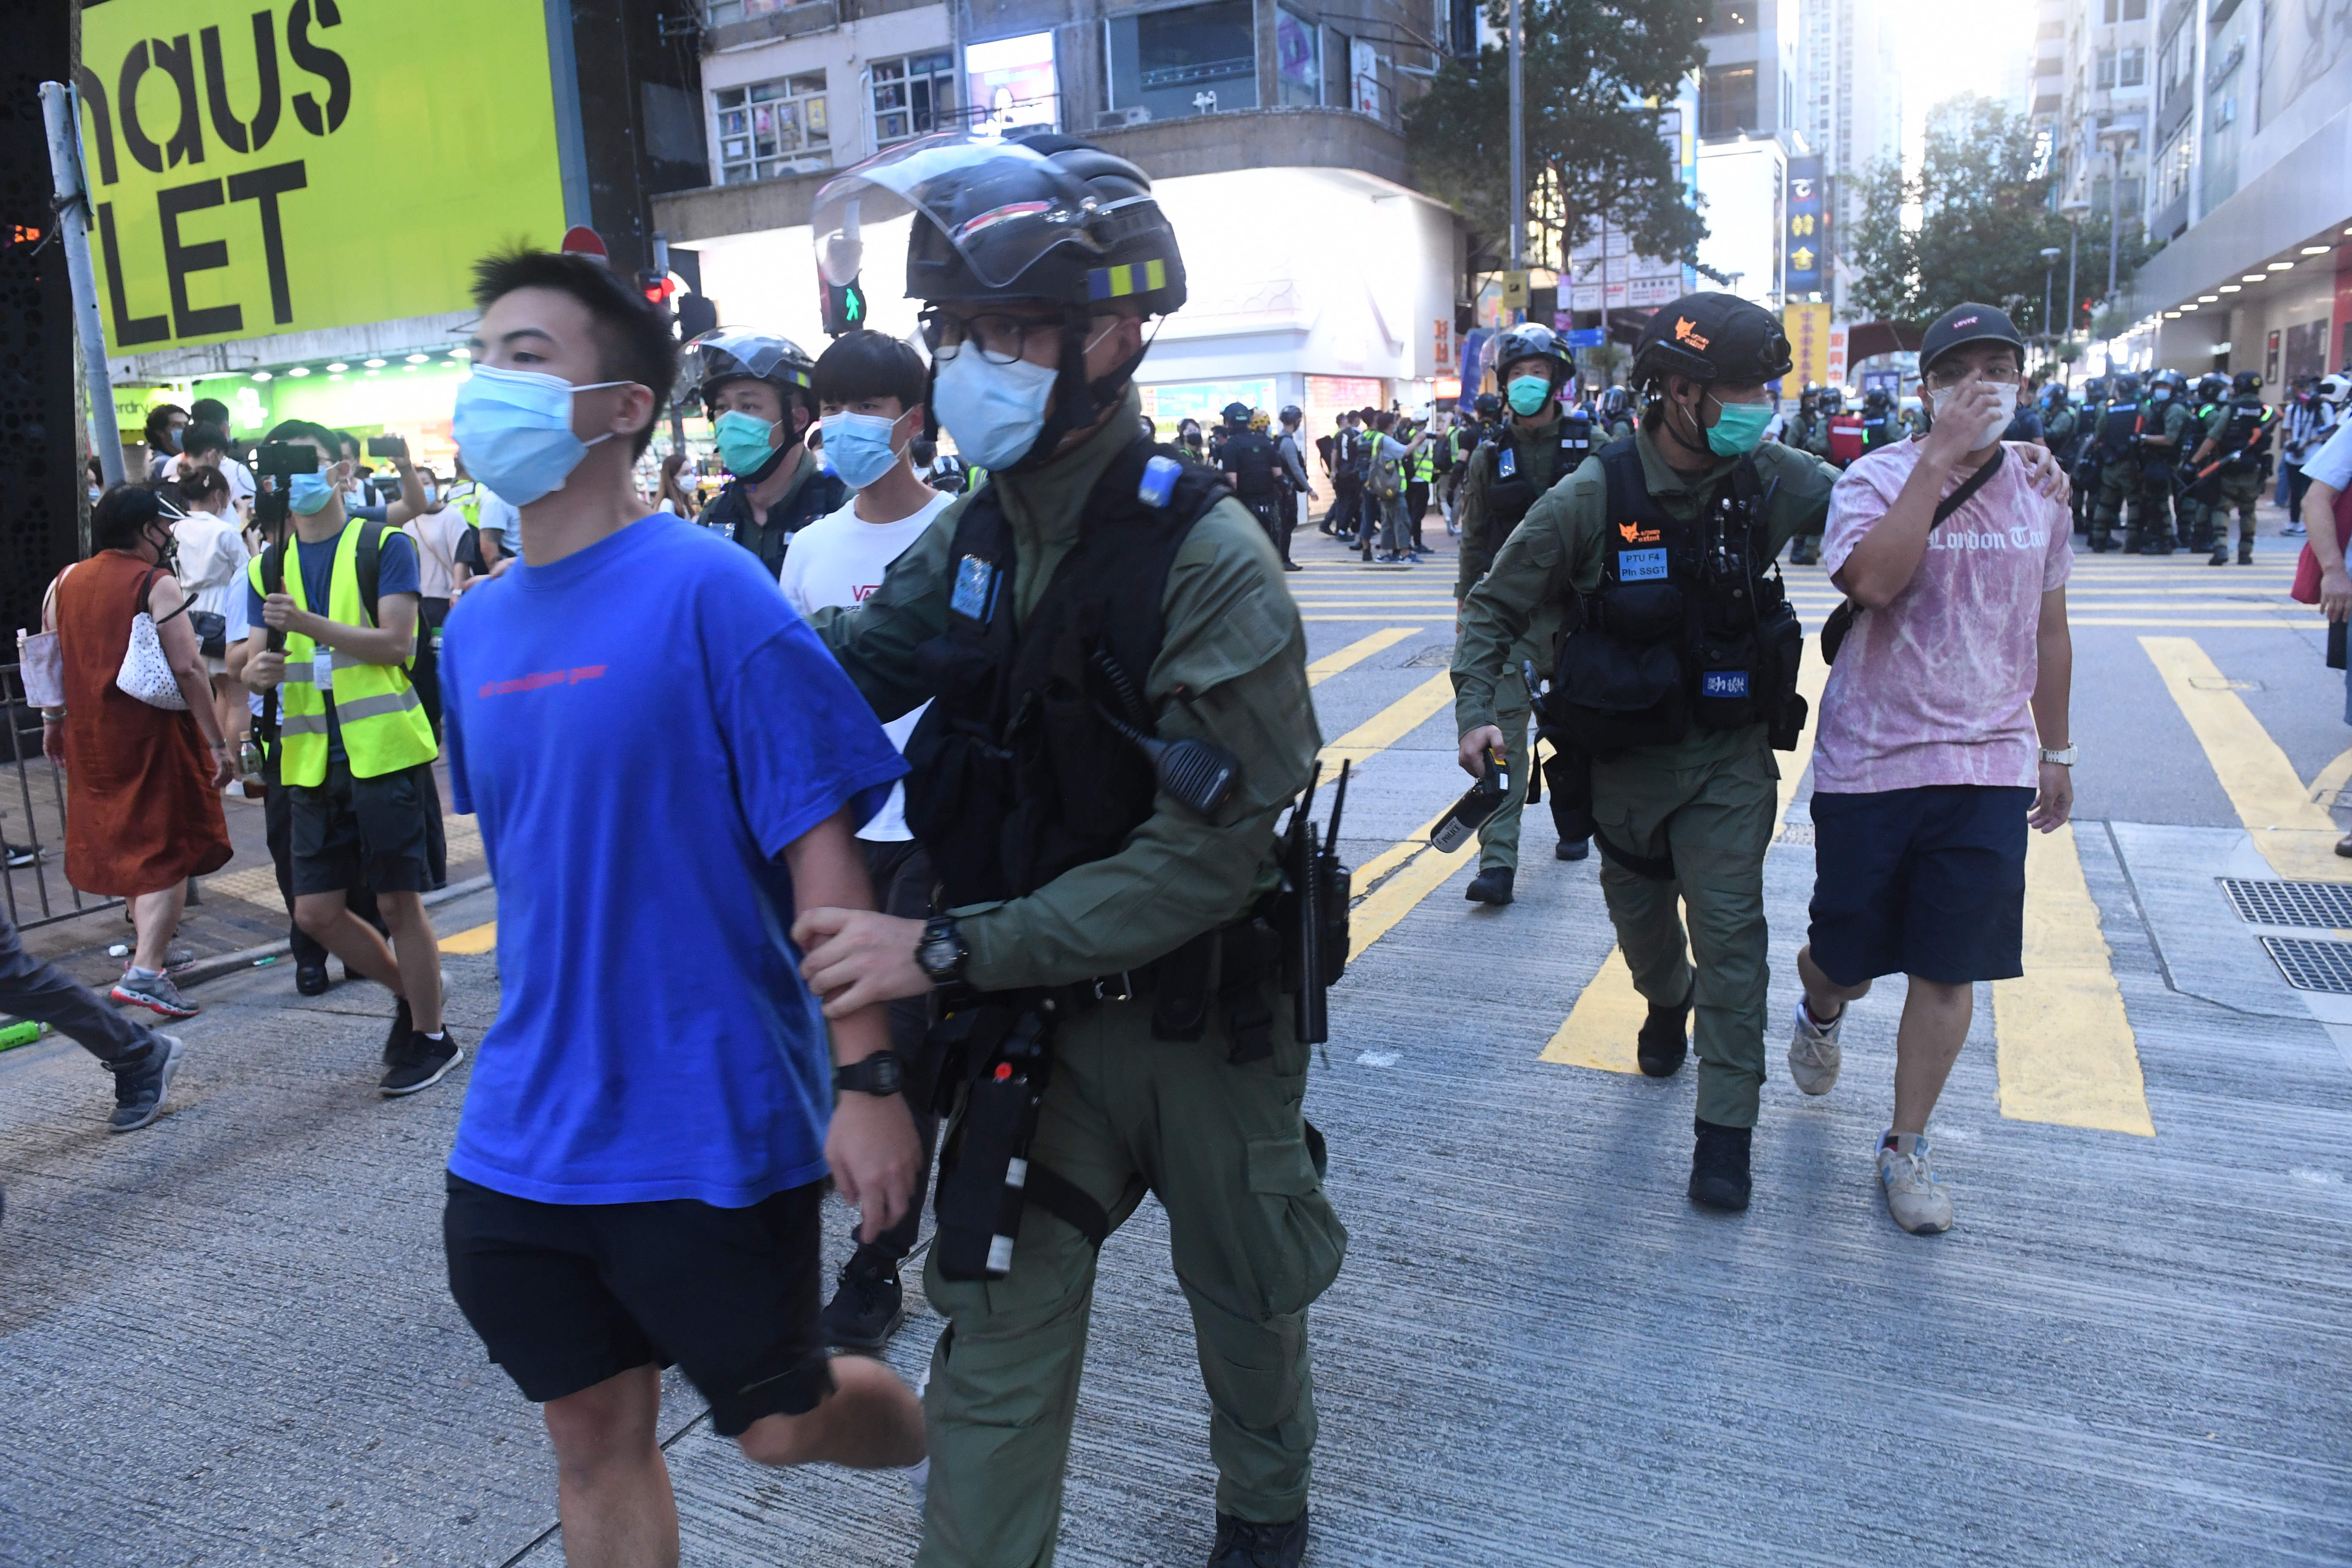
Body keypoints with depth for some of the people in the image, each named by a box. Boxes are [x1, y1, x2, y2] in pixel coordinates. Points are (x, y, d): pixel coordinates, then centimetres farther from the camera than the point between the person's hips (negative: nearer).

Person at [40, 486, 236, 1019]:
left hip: (91, 737, 7)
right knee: (169, 852, -2)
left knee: (124, 842, 22)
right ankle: (145, 971, -12)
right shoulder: (157, 584, -13)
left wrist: (52, 722, 25)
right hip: (152, 735, -7)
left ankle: (151, 946, 35)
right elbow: (188, 668, -19)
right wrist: (218, 743, -17)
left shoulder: (65, 582, 7)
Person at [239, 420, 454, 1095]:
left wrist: (309, 625, -23)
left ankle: (431, 1035, 16)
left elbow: (397, 644, -12)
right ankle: (409, 992, 30)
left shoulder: (384, 546, -1)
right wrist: (258, 668, -12)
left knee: (399, 902, 0)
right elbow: (255, 660, 11)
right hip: (312, 760, 6)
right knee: (316, 912, 6)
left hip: (386, 752, -5)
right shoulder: (268, 568, 14)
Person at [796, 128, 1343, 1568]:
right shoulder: (975, 541, -2)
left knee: (1243, 1291, 20)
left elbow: (1204, 856, -27)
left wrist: (947, 952, -28)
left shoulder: (1208, 560, -23)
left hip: (1201, 1017, -3)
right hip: (1035, 1015, 4)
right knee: (998, 1330, 7)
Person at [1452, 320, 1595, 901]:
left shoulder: (1591, 447, 1)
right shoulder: (1490, 456, 4)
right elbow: (1474, 537, 9)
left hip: (1579, 612, 0)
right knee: (1503, 729, -10)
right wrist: (1466, 605, 7)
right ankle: (1498, 862, -12)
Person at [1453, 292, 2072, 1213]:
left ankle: (1726, 1127, 6)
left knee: (1729, 925, -6)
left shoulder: (1769, 479, -7)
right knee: (1639, 913, 18)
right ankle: (1667, 1005, 53)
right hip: (1626, 757, 0)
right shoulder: (1593, 498, -16)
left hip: (1730, 752, 0)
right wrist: (1478, 712, -19)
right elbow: (1496, 610, -7)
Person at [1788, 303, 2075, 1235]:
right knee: (1848, 956, 9)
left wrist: (2055, 752, 19)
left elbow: (2049, 632, 16)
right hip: (1870, 762, -3)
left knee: (1950, 970, 3)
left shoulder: (2041, 488, 7)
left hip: (1989, 767, 3)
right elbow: (1873, 580, -29)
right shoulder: (1879, 479, -8)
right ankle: (1819, 1014, 46)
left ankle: (1907, 1149, 19)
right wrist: (1940, 460, -26)